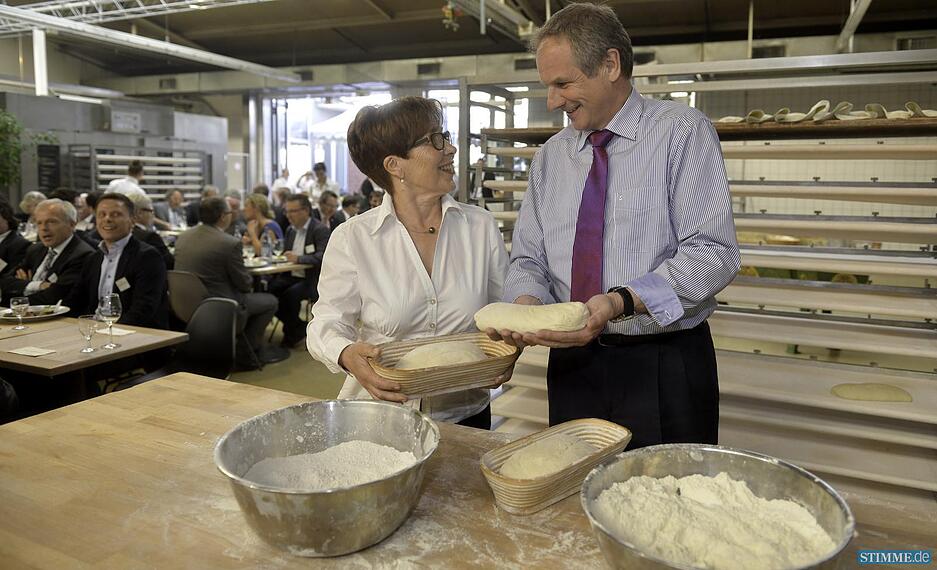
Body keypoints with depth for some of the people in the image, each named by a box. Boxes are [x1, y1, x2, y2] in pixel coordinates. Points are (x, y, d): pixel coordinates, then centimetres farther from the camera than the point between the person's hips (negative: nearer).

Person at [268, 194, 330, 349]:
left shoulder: (320, 230, -9)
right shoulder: (290, 230, 16)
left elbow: (323, 257, -23)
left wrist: (298, 258, -31)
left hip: (311, 279, -7)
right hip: (291, 276, 7)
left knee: (290, 294, -31)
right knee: (267, 289, -17)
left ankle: (293, 333, -3)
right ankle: (298, 328, 0)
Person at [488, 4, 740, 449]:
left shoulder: (682, 131, -6)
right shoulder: (550, 157, 9)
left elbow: (713, 252, -15)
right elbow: (529, 259, 9)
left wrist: (621, 302, -28)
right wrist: (527, 302, -13)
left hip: (665, 367, -4)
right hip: (573, 362, 4)